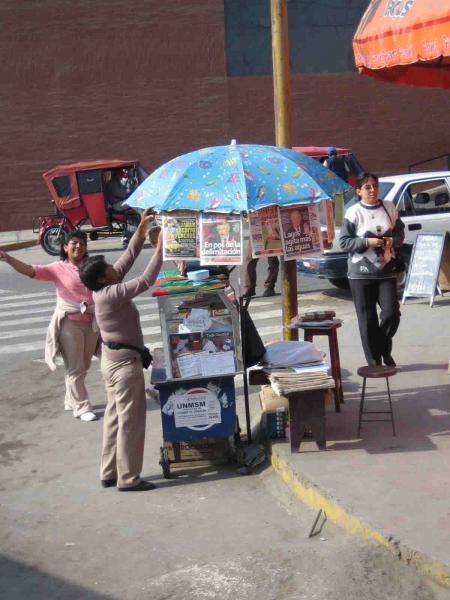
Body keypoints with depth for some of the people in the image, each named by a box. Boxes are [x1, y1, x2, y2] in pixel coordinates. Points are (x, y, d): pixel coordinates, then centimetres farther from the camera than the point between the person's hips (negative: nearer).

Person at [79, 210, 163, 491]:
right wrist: (160, 250, -22)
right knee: (131, 420, -2)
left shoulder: (106, 290, 6)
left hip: (114, 359, 10)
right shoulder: (111, 295, -21)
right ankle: (128, 478, 6)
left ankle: (110, 473, 23)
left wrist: (141, 230, 7)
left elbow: (127, 259, 10)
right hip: (124, 362, -10)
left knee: (115, 417, 15)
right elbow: (146, 281, -26)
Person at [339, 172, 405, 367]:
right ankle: (374, 362, 14)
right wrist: (367, 242, -17)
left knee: (391, 313, -4)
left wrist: (393, 241, -8)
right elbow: (344, 242, -5)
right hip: (361, 273, -2)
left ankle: (385, 351, 23)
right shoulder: (353, 212, -5)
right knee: (367, 319, 2)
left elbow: (400, 233, 13)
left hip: (387, 270, 3)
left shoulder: (390, 208, 5)